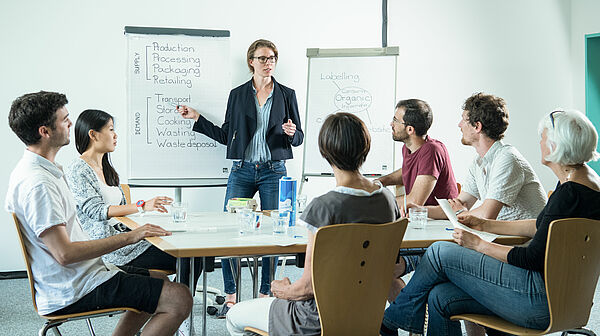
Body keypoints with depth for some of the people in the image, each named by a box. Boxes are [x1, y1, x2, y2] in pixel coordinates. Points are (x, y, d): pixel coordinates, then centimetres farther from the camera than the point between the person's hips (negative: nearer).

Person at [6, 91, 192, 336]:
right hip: (72, 292, -11)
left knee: (157, 281, 26)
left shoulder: (44, 171, 12)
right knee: (180, 299, -15)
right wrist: (129, 237, -22)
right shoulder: (37, 183, -22)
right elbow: (64, 253, -27)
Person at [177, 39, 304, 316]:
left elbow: (299, 138, 8)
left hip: (273, 170, -1)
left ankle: (265, 294, 11)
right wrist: (197, 119, 9)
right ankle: (231, 296, 6)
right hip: (242, 170, 1)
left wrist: (291, 133, -14)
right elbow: (226, 135, 13)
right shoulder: (238, 95, 9)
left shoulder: (286, 95, 6)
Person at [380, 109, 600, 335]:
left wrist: (479, 244, -9)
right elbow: (541, 226, 22)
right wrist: (486, 225, 19)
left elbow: (534, 258, -20)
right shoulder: (580, 179, 11)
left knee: (440, 253, -4)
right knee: (441, 297, 2)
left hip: (542, 299, -10)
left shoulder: (570, 193, -21)